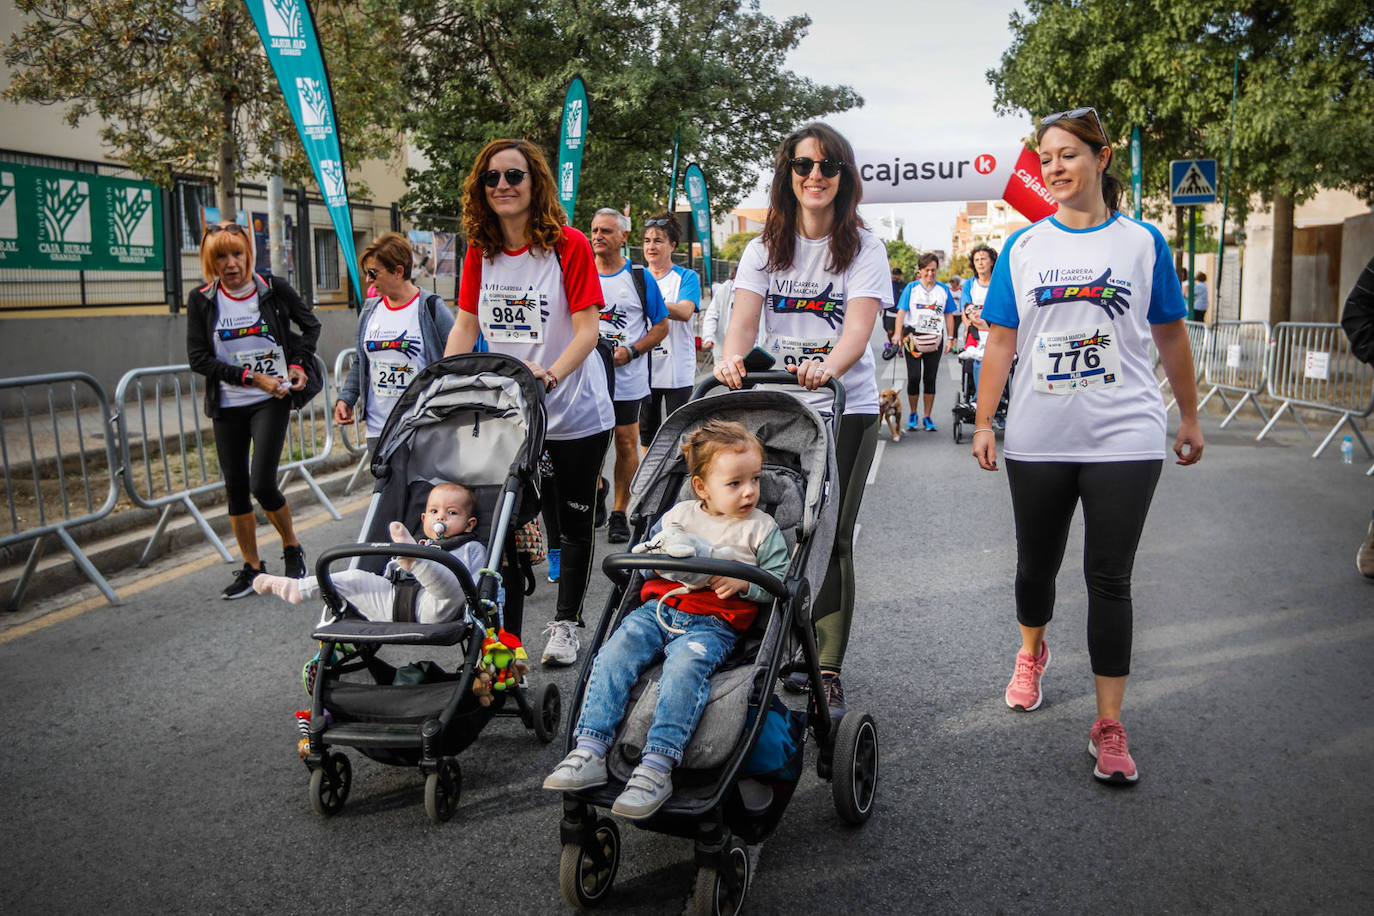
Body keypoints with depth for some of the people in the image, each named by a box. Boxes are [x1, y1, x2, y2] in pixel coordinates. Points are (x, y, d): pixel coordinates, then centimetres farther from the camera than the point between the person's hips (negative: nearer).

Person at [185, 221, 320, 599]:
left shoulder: (274, 290, -4)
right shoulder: (201, 301, -1)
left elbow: (311, 325, 13)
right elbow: (198, 358, -6)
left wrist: (298, 363, -1)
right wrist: (252, 377, -13)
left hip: (271, 402, -3)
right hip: (227, 407, 3)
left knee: (262, 484, -13)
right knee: (235, 488, 7)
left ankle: (292, 547, 14)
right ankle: (251, 568, 21)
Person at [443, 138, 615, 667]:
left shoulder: (569, 245, -12)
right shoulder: (479, 252, 4)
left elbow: (586, 329, -16)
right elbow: (465, 325, 7)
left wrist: (551, 374, -32)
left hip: (575, 411, -4)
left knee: (573, 521, 8)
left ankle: (566, 623, 24)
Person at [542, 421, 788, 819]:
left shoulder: (762, 529, 9)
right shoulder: (679, 515, 16)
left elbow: (780, 582, 5)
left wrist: (744, 582, -12)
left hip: (713, 624, -3)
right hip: (659, 608, 4)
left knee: (685, 666, -34)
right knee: (614, 654, -21)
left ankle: (657, 768, -37)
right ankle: (589, 754, -24)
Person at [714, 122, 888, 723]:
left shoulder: (862, 247, 1)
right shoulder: (765, 248, 10)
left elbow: (859, 327, -14)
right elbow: (744, 318, -5)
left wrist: (827, 367, -36)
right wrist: (732, 359, -28)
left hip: (846, 407, -2)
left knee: (829, 537, -4)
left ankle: (827, 672, 5)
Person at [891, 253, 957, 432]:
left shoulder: (943, 290, 9)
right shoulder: (911, 288, 3)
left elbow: (949, 315, 13)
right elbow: (901, 312, -3)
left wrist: (950, 338, 7)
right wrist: (897, 334, -15)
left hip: (935, 339, 2)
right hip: (913, 336, -2)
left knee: (930, 378, 4)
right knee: (914, 377, -5)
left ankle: (927, 417, 12)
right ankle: (913, 414, 13)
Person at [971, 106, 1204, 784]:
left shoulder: (1142, 242, 4)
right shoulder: (1022, 248, 6)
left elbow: (1171, 337, 10)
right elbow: (1000, 340, 5)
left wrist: (1189, 418, 13)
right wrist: (983, 423, 0)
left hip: (1124, 439, -1)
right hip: (1039, 440, 2)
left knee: (1109, 579, -1)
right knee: (1037, 564, 14)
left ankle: (1109, 727, 7)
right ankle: (1031, 652, 45)